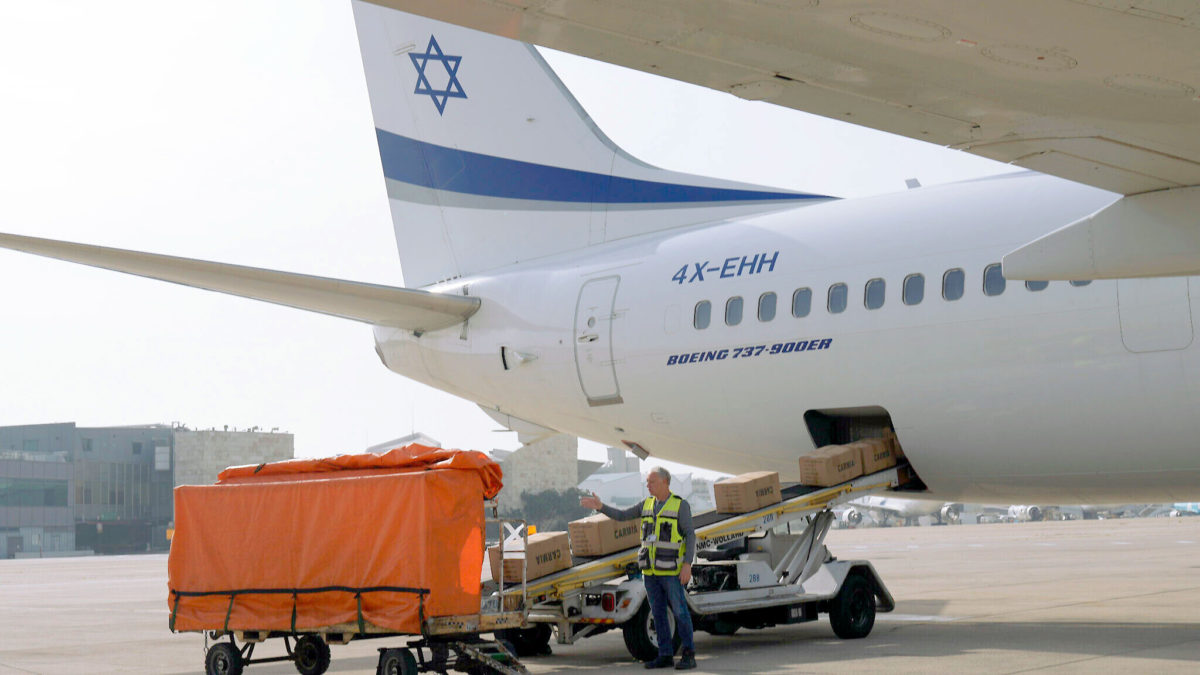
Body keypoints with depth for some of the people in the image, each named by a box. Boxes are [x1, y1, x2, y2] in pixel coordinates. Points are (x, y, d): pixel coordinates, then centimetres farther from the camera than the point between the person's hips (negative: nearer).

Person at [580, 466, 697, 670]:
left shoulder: (681, 505, -6)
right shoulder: (647, 504, 11)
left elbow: (690, 535, -9)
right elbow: (621, 515, 13)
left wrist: (687, 565, -18)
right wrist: (600, 506, -2)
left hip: (670, 570, -6)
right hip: (650, 571, 6)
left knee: (679, 611, -3)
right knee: (658, 613, 7)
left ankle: (689, 655, 4)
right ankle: (665, 656, 11)